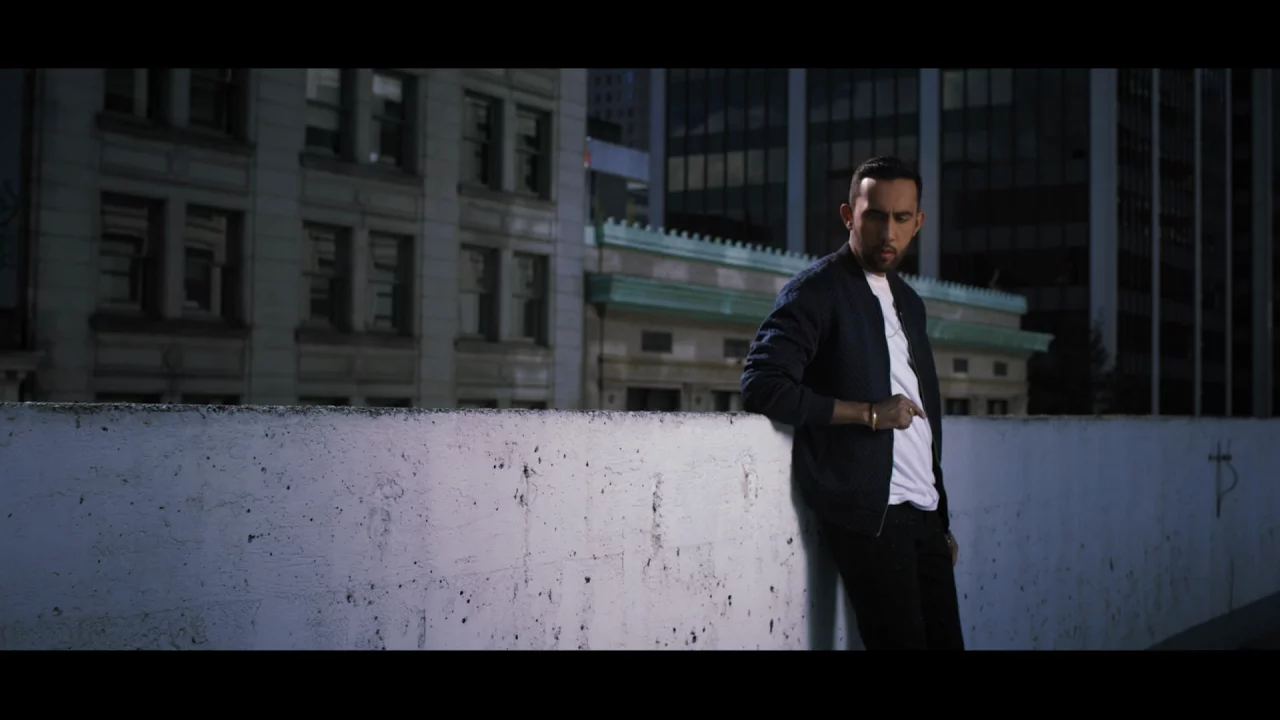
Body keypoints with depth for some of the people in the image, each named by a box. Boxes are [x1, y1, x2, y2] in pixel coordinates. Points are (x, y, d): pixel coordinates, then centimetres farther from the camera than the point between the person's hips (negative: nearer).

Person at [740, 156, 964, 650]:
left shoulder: (909, 302, 18)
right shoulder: (814, 291, -5)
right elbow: (761, 387, -16)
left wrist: (943, 519, 20)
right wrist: (870, 413, -15)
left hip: (924, 514, 7)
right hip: (868, 514, -7)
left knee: (946, 640, 4)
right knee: (901, 641, -8)